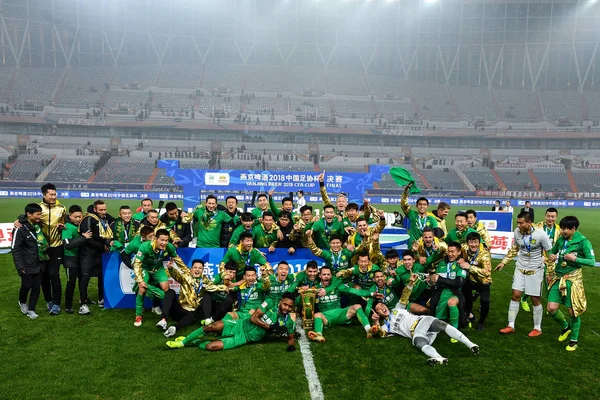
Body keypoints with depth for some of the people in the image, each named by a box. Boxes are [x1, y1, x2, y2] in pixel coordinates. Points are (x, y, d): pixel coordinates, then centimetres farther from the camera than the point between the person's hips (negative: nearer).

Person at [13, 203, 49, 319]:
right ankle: (22, 302, 36)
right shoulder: (20, 229, -16)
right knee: (26, 286, 6)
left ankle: (31, 310, 19)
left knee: (37, 287, 6)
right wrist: (20, 267, -16)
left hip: (39, 263, 5)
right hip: (27, 265, -5)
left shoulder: (38, 224, 3)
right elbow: (15, 249, -13)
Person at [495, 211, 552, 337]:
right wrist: (504, 262, 9)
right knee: (516, 295, 3)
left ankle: (537, 328, 22)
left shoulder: (541, 234, -20)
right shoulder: (517, 232, -8)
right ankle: (511, 326, 12)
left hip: (535, 270, -4)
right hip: (520, 268, 4)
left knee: (535, 299, 5)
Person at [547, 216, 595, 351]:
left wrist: (575, 259, -23)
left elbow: (592, 261, -12)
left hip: (572, 279, -4)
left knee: (573, 311, 5)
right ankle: (565, 326, 30)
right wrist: (550, 255, -1)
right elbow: (552, 250, 21)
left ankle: (574, 340, 26)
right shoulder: (561, 240, 3)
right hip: (558, 278, 4)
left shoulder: (583, 242, -11)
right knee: (551, 308, -2)